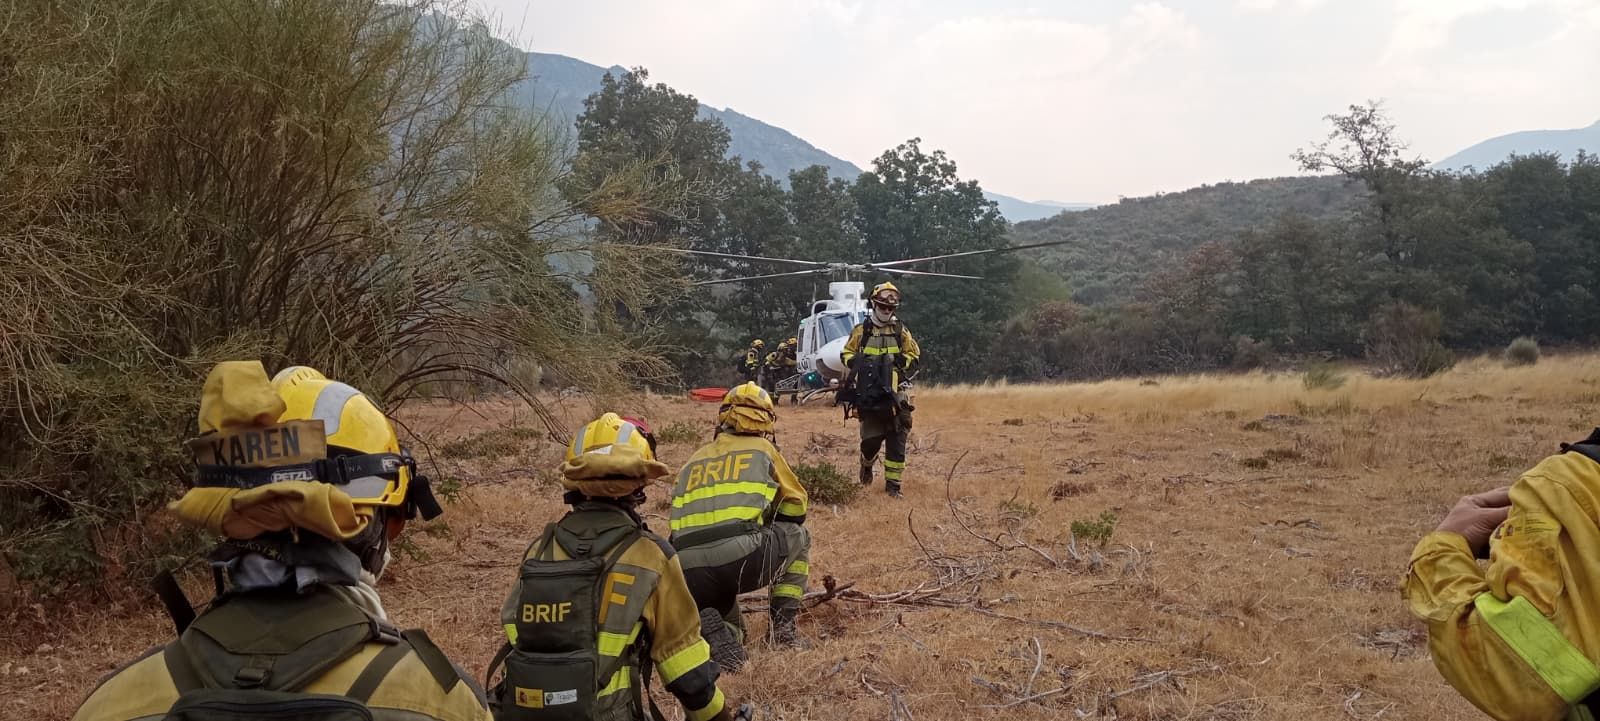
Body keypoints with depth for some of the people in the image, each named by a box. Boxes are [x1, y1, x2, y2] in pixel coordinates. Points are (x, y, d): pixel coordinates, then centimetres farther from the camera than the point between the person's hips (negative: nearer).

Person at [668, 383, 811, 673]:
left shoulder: (693, 461, 27)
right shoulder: (763, 449, 17)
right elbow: (796, 508, 26)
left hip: (690, 576, 4)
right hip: (741, 559, -4)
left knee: (732, 634, 30)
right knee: (798, 536, 28)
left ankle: (705, 624, -5)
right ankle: (782, 625, 19)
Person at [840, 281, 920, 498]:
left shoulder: (900, 331, 8)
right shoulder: (861, 330, 5)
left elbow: (914, 353, 17)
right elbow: (846, 353, 12)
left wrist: (901, 362, -2)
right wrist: (858, 364, -7)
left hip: (893, 393, 1)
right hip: (868, 394, -1)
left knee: (896, 440, -3)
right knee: (871, 437, -2)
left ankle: (893, 483, 5)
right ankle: (867, 464, 32)